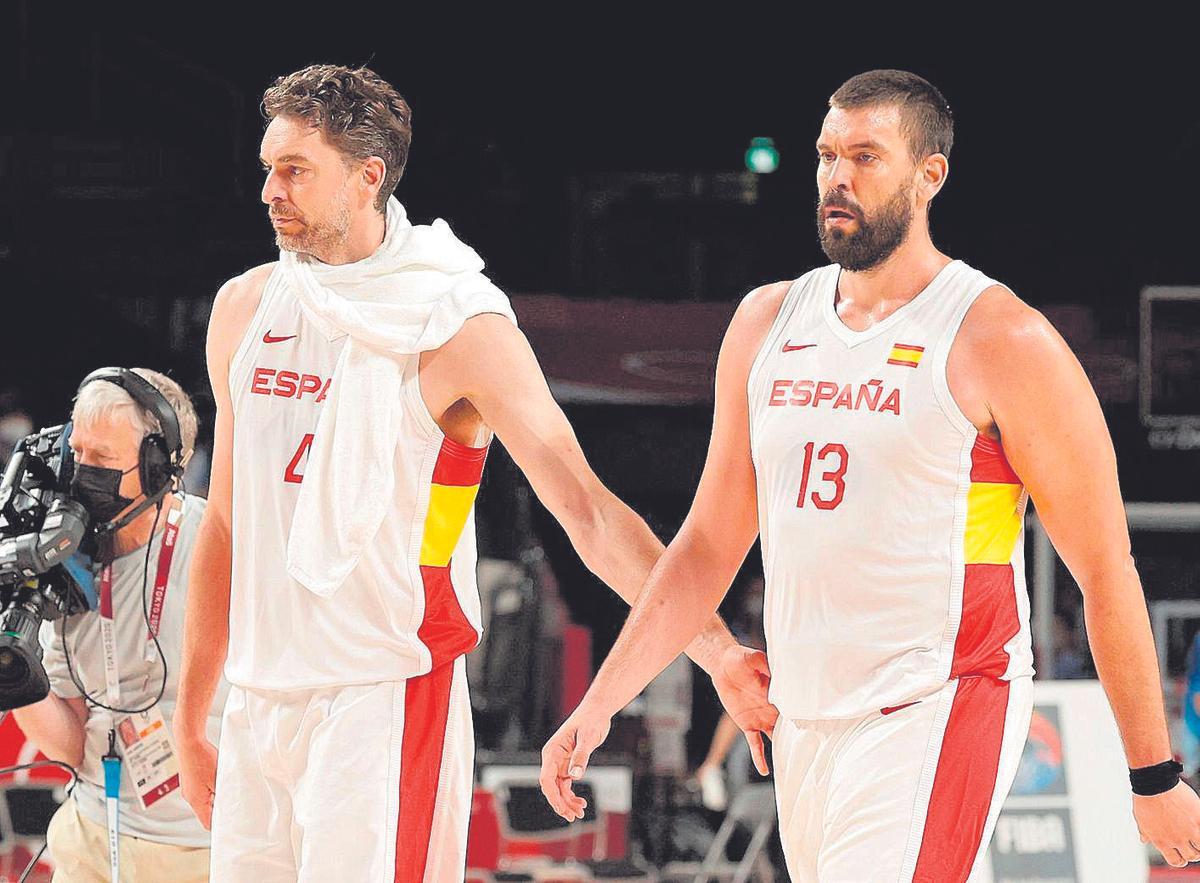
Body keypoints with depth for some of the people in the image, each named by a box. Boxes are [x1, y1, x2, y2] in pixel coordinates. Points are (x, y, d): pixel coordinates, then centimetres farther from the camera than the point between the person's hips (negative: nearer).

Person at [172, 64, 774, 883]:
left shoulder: (456, 324, -7)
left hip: (384, 698, -6)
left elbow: (587, 508, -11)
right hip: (259, 702, 6)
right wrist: (191, 719, 20)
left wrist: (714, 648, -21)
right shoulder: (245, 309, 11)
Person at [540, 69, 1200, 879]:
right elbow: (709, 546, 16)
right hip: (804, 722, 7)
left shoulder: (1000, 341, -7)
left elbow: (1105, 570, -5)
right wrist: (599, 706, 7)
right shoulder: (768, 322, 11)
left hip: (934, 719, -7)